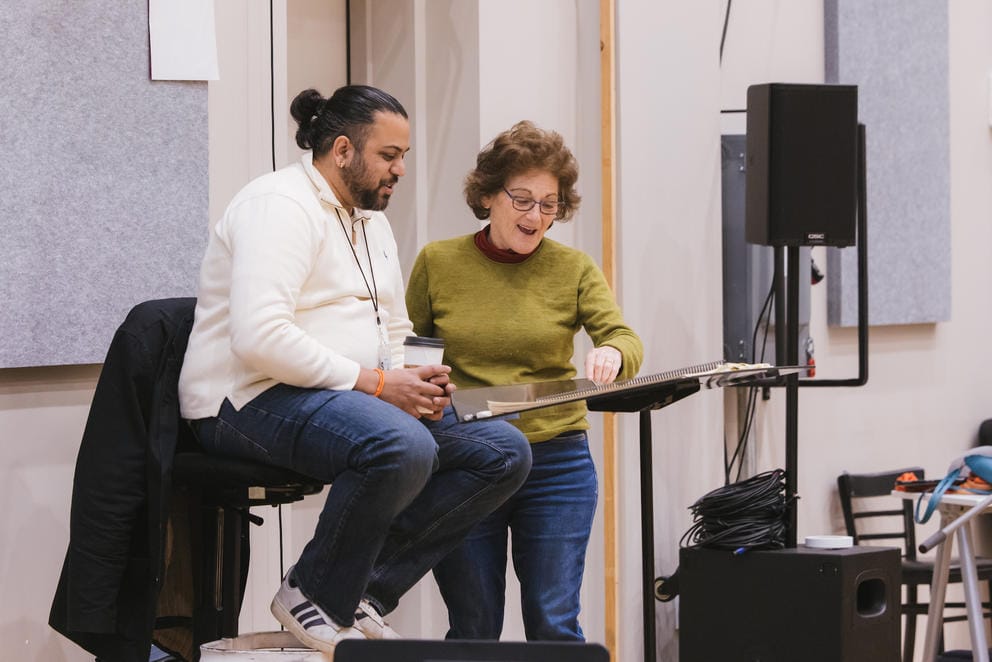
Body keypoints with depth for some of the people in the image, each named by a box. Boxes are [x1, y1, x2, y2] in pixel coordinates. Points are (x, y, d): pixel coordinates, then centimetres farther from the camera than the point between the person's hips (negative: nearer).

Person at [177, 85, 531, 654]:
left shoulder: (371, 218, 20)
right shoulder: (282, 205, -12)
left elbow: (394, 335, 26)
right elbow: (259, 337, -25)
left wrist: (415, 383, 1)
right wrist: (374, 383, -22)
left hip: (356, 396, 10)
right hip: (256, 398, -10)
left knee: (506, 452, -5)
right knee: (403, 446, -38)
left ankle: (365, 591, -7)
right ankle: (317, 598, -15)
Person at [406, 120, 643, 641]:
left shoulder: (573, 269, 3)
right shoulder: (438, 263, 3)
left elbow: (624, 338, -9)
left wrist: (611, 354, -32)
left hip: (556, 464, 0)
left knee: (555, 626, -1)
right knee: (473, 632, 3)